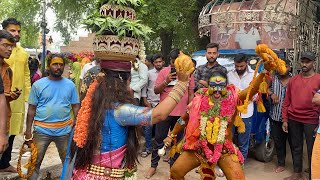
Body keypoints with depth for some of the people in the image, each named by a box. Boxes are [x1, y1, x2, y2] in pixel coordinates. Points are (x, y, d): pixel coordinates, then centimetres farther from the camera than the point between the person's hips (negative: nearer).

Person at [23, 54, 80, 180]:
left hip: (64, 130, 1)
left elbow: (76, 106, 6)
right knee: (35, 162, 8)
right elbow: (31, 109, 1)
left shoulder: (70, 85, 2)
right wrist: (28, 131, -2)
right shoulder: (38, 85, -1)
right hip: (42, 130, -1)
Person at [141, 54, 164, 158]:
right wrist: (145, 101, -2)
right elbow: (144, 87, 4)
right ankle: (148, 148, 14)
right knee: (148, 127, 2)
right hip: (150, 103, 1)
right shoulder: (149, 73, 4)